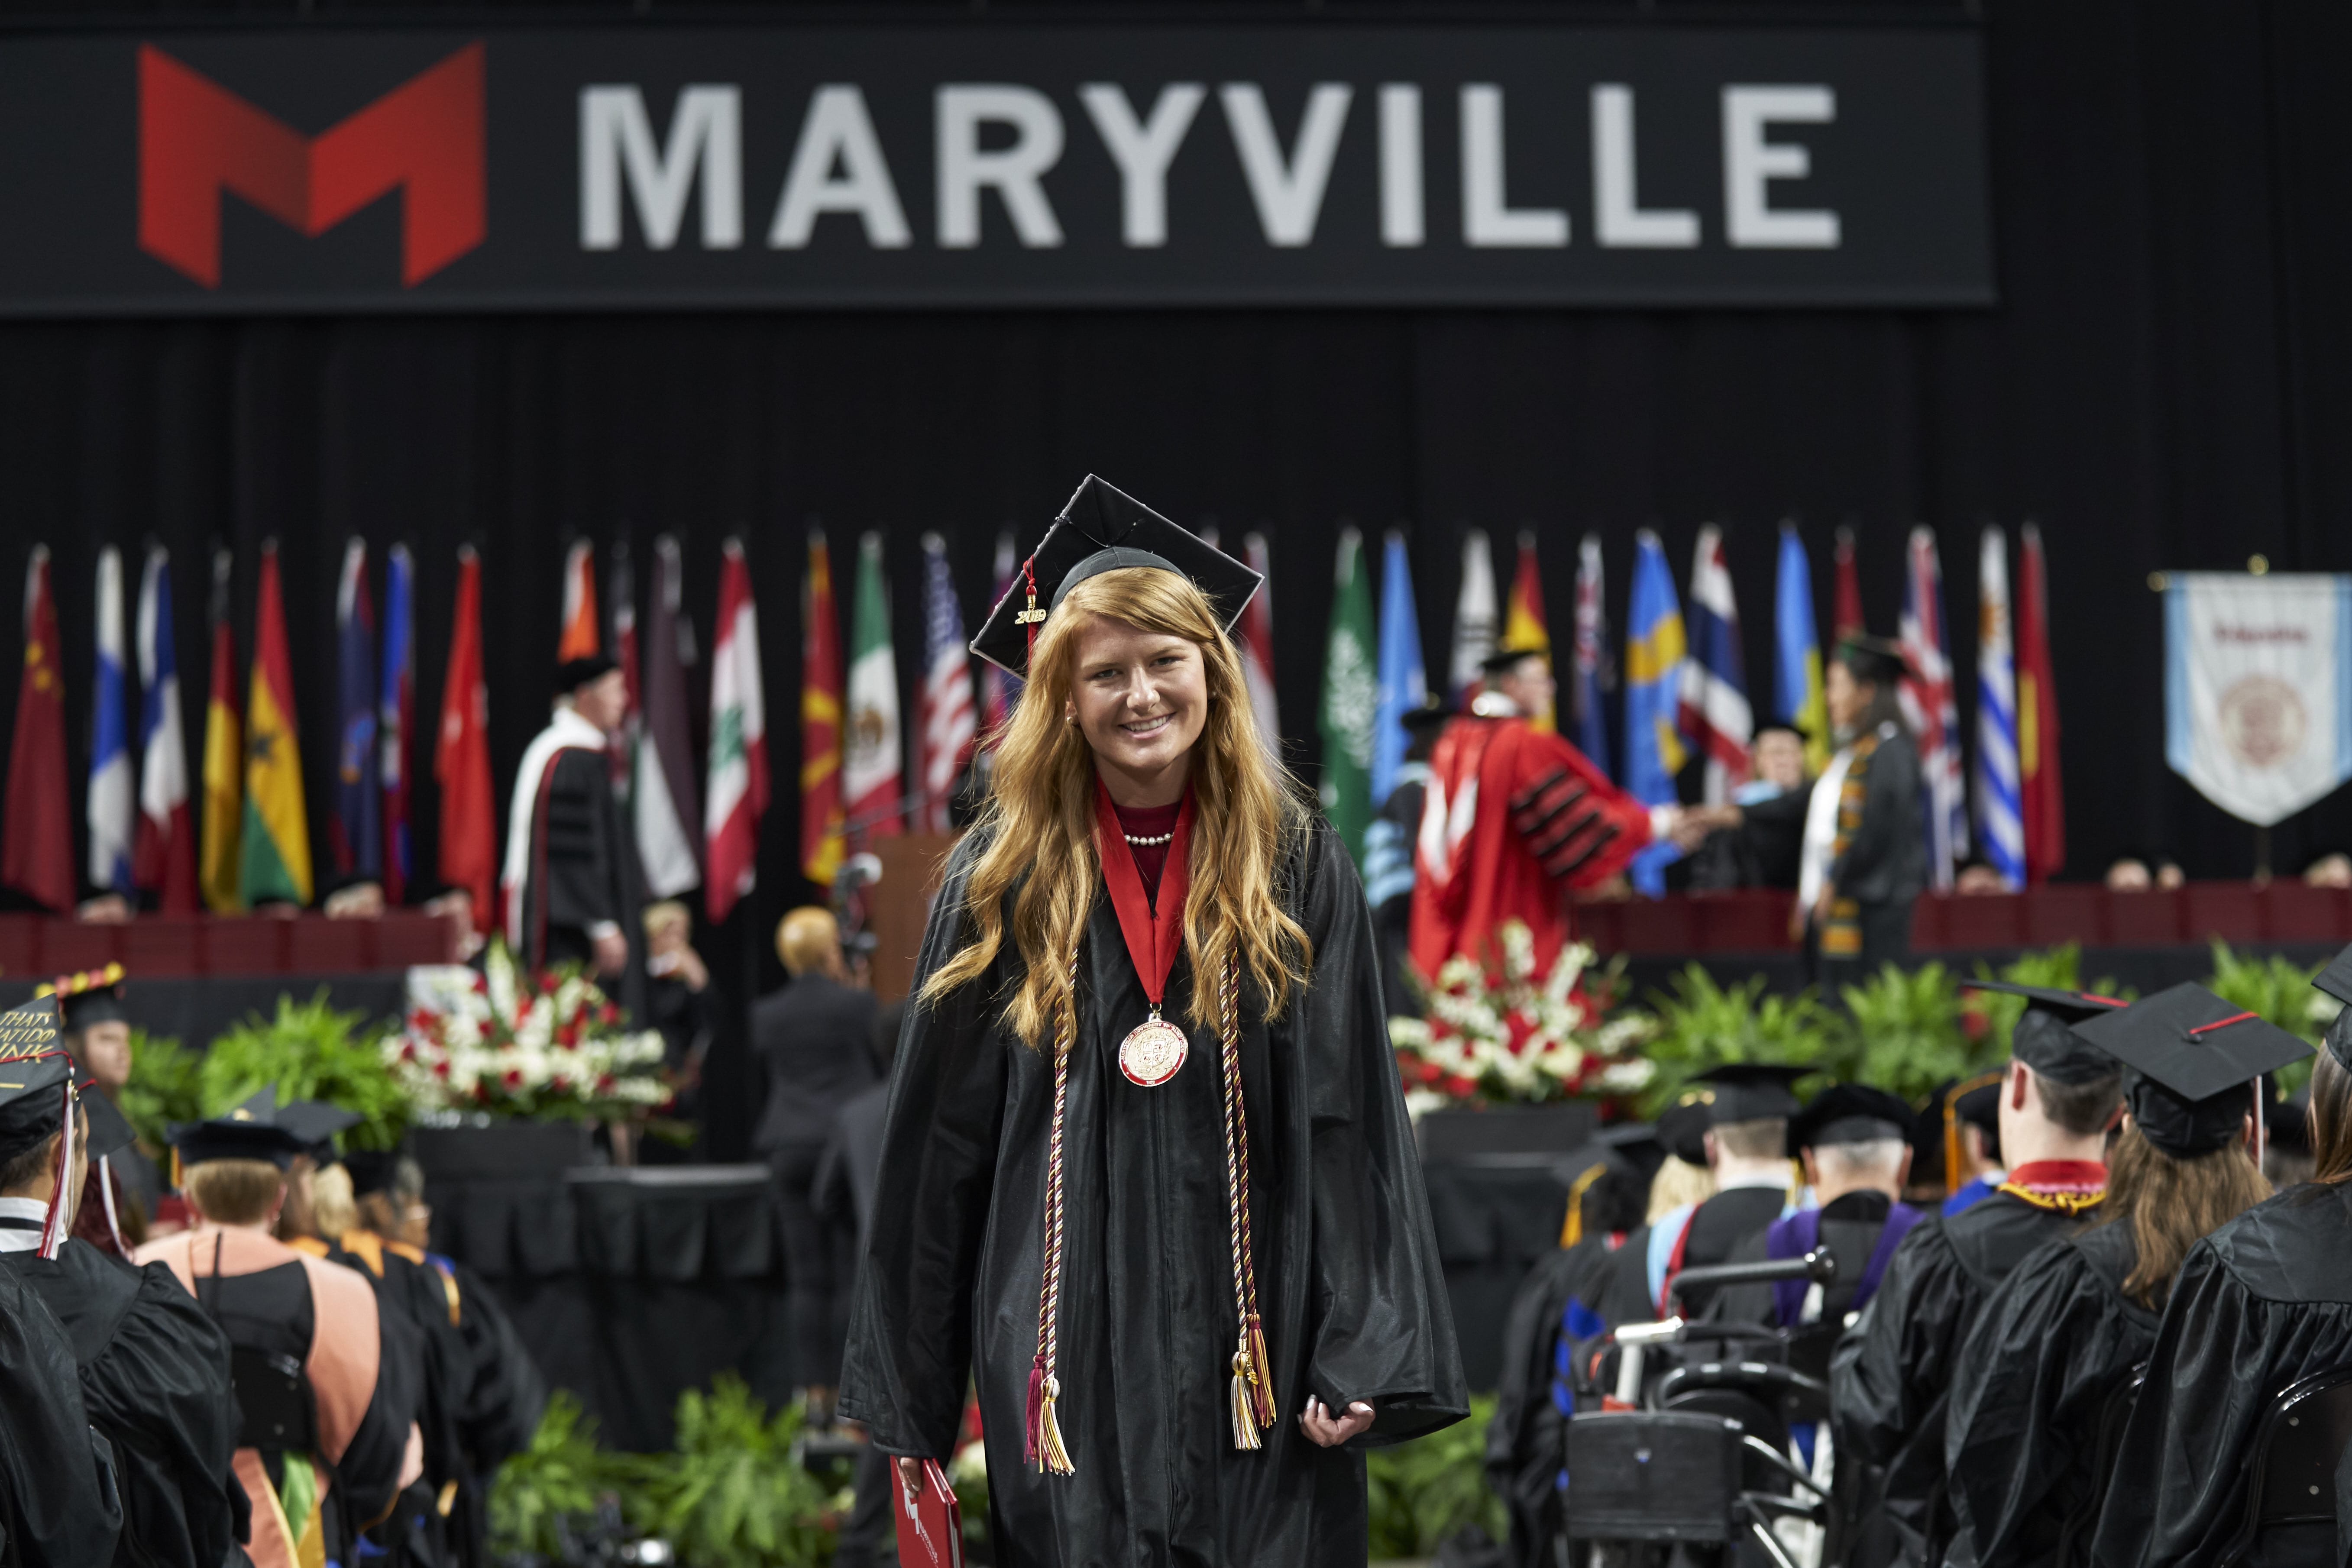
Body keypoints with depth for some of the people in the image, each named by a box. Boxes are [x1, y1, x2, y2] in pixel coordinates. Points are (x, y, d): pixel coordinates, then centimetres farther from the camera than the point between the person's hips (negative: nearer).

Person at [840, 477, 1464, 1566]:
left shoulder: (1298, 870, 3)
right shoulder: (1003, 884, 3)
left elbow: (1350, 1125, 0)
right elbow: (939, 1144, 6)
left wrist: (1361, 1356, -8)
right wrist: (907, 1390, 5)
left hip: (1253, 1351, 0)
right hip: (1069, 1350, 0)